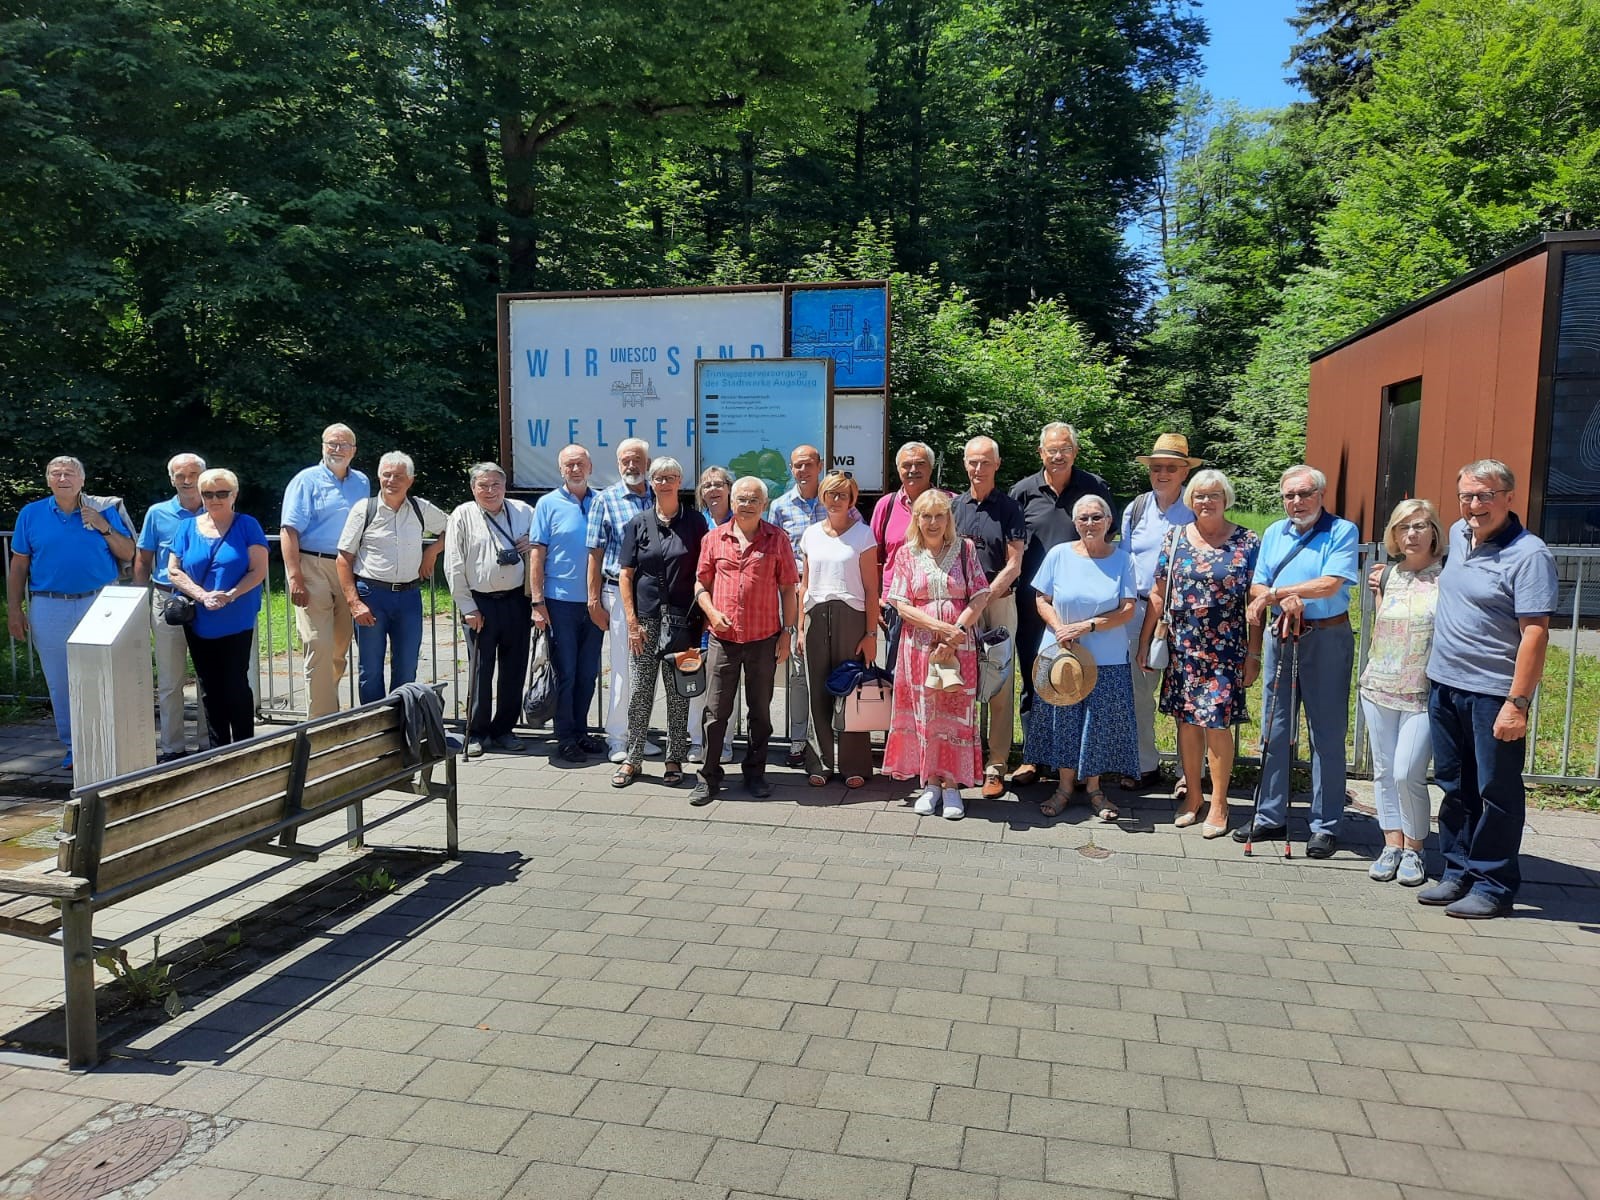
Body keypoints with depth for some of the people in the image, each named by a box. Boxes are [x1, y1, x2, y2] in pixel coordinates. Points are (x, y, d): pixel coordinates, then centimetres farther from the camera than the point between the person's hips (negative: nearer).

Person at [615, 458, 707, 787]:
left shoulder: (694, 522, 4)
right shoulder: (638, 523, 6)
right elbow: (626, 575, 3)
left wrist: (701, 617, -5)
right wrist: (632, 621, -5)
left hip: (682, 619, -1)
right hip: (646, 618, 1)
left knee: (678, 692, 6)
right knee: (641, 690, 4)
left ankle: (674, 759, 17)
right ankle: (632, 757, 15)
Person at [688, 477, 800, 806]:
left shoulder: (777, 539, 1)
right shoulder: (714, 538, 5)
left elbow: (788, 588, 3)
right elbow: (701, 584, 10)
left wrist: (787, 631, -1)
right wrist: (712, 612, -7)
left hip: (764, 639, 0)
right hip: (723, 638, 1)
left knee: (760, 710, 11)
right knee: (716, 711, 4)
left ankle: (755, 773, 24)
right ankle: (709, 776, 15)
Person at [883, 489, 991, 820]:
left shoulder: (964, 549, 3)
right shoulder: (907, 554, 4)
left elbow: (980, 597, -1)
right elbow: (902, 605, -2)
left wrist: (956, 632, -13)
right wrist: (941, 627, -13)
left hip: (959, 643, 0)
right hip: (920, 642, 1)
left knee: (956, 712, 0)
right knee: (924, 711, 3)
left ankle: (952, 784, 9)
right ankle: (930, 782, 14)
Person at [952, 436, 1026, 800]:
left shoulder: (1010, 508, 2)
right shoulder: (953, 506, 9)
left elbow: (1014, 565, -4)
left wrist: (984, 597, -14)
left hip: (1000, 602, -2)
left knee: (1000, 686, -2)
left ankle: (996, 764, 2)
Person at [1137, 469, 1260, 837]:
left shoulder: (1247, 543, -1)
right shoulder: (1175, 538, 6)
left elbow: (1255, 603, -2)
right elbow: (1158, 595, 8)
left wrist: (1254, 654, -5)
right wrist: (1144, 641, 6)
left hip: (1226, 650, -3)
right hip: (1182, 647, 3)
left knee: (1217, 723, -2)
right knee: (1186, 720, 8)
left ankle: (1218, 804, 12)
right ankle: (1192, 795, 23)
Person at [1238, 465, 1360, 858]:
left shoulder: (1342, 531, -5)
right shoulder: (1274, 533, 11)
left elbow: (1330, 584, -18)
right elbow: (1257, 588, 6)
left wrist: (1275, 593, -15)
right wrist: (1286, 600, -14)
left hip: (1327, 639, -5)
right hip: (1280, 636, 5)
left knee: (1327, 734, 1)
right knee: (1274, 730, 10)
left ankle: (1325, 826, 10)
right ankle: (1270, 816, 20)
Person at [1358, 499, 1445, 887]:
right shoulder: (1389, 575, 10)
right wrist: (1378, 592, 10)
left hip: (1425, 694, -5)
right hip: (1379, 687, 5)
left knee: (1408, 774, -9)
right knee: (1384, 771, 8)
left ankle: (1414, 850, 10)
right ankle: (1392, 845, 20)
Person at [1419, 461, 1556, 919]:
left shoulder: (1529, 554, -14)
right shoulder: (1458, 534, 9)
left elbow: (1535, 633, -19)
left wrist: (1518, 702, -23)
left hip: (1494, 693, -7)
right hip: (1443, 684, 7)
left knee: (1497, 793, 3)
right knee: (1454, 787, 15)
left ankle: (1493, 887, 14)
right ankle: (1458, 873, 26)